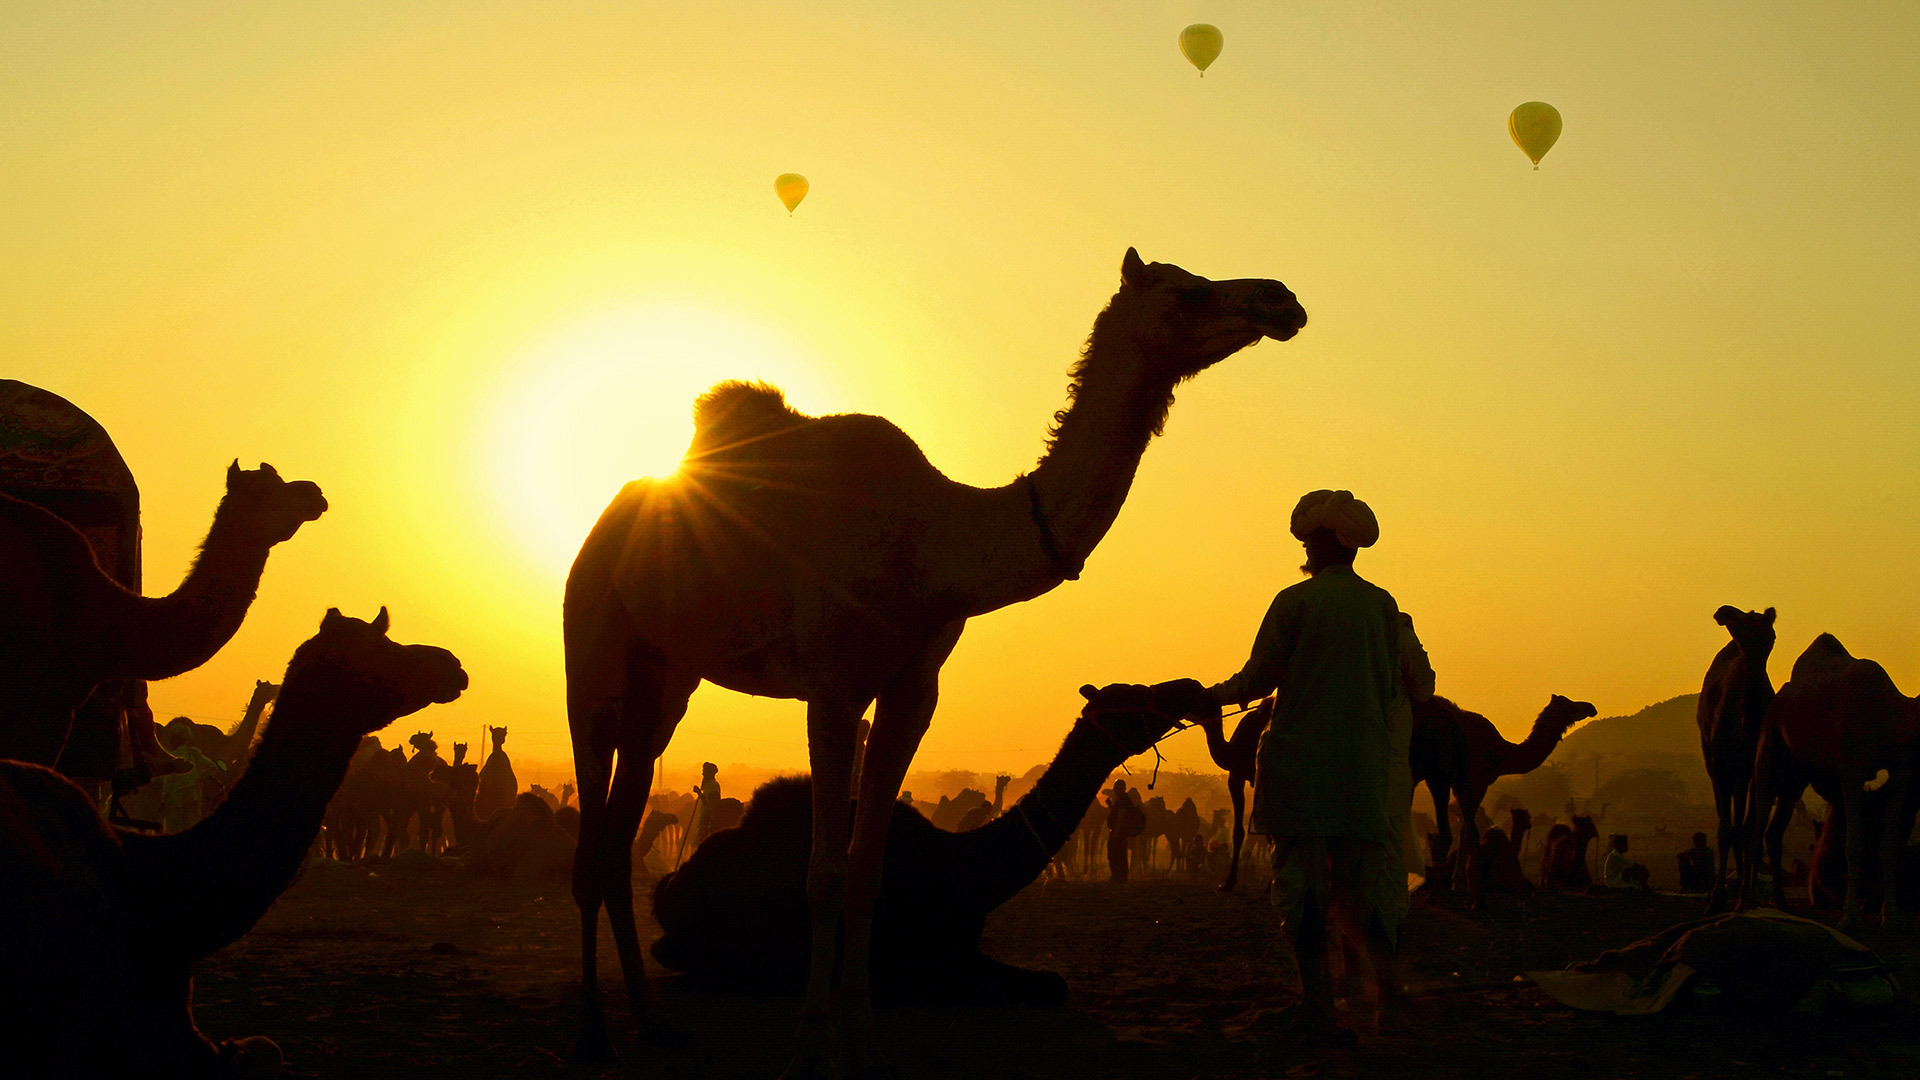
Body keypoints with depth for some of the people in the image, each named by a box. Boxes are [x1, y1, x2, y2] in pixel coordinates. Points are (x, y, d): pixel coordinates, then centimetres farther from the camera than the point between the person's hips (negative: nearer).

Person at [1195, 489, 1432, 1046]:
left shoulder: (1294, 602, -4)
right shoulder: (1383, 604, 7)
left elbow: (1258, 678, -3)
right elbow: (1416, 683, 13)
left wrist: (1212, 696, 15)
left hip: (1300, 761, -4)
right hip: (1365, 767, 4)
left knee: (1303, 880, 1)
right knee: (1363, 879, 12)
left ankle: (1320, 1007, 0)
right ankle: (1390, 997, 8)